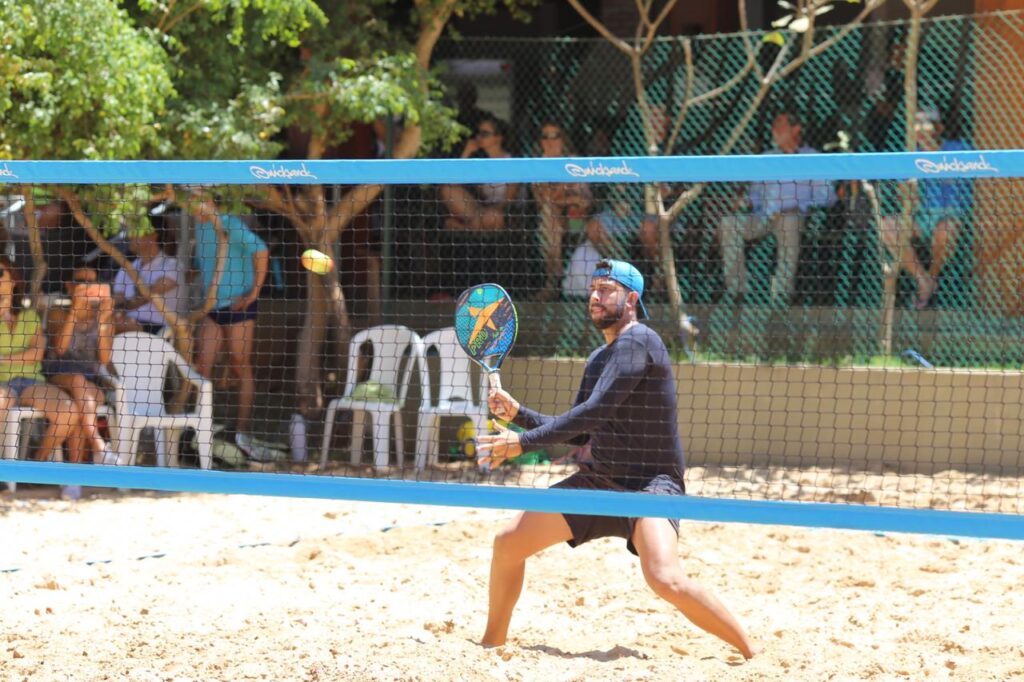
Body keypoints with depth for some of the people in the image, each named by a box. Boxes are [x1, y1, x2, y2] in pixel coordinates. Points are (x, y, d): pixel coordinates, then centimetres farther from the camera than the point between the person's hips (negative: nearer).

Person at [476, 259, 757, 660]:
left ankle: (752, 654, -21)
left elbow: (594, 413, -25)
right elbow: (578, 432, 19)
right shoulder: (599, 359, 14)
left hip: (651, 482, -9)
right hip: (599, 481, 9)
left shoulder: (638, 341, -15)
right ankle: (492, 642, 25)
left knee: (665, 579, -33)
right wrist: (517, 414, 7)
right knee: (508, 543, 6)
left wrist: (524, 442, -24)